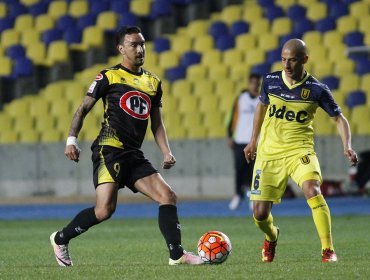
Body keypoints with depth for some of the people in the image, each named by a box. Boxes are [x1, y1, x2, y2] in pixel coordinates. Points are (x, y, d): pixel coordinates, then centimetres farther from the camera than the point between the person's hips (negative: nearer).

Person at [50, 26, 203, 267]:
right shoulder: (109, 76, 2)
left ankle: (177, 254, -2)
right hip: (109, 149, -6)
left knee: (168, 197, -5)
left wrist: (166, 153, 6)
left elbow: (157, 123, 20)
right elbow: (83, 109, 4)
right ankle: (60, 239, 4)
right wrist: (72, 140, -8)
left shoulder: (153, 82, 18)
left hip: (134, 155, 6)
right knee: (105, 210, -16)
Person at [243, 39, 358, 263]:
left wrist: (347, 147, -15)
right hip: (269, 152, 2)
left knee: (312, 189, -32)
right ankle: (272, 236, 38)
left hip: (300, 150, -2)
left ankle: (328, 250, -23)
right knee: (260, 214, -1)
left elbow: (339, 118, 0)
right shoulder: (271, 81, -3)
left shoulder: (317, 89, -8)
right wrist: (253, 141, 21)